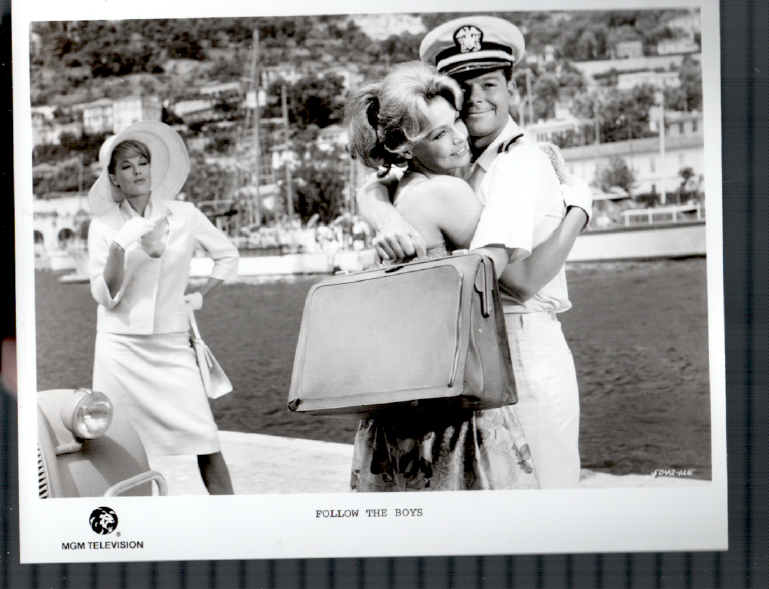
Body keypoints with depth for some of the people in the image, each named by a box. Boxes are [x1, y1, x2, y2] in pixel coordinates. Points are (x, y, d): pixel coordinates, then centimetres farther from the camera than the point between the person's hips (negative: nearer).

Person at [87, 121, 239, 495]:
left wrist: (200, 297, 10)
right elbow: (105, 295, -3)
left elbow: (227, 255, 19)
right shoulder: (103, 226, 2)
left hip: (172, 345, 0)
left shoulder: (183, 215, 5)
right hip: (121, 347, 0)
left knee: (205, 443, -8)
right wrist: (119, 249, -17)